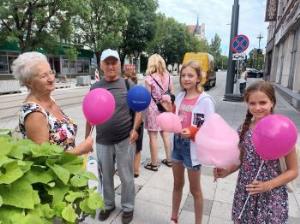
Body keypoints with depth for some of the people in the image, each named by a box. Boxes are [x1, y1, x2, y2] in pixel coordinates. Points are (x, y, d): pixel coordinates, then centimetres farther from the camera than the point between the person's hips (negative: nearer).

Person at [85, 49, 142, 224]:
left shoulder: (128, 84, -3)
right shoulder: (95, 87, 4)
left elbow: (139, 110, -1)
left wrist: (135, 129, -15)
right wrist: (87, 138, 10)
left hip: (125, 139, -2)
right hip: (102, 141, 3)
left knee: (126, 177, 12)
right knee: (105, 176, 18)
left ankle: (128, 207, 34)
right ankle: (108, 204, 42)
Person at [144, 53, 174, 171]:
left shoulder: (149, 78, -12)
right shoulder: (168, 76, 3)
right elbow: (172, 93, 9)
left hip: (153, 109, -5)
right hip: (164, 108, 6)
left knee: (153, 137, 4)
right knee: (165, 134, 17)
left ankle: (154, 164, 14)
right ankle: (169, 159, 29)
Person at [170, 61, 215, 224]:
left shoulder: (205, 100, -15)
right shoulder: (179, 97, 2)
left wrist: (193, 133, -31)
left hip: (193, 147, -5)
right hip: (177, 144, 6)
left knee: (195, 189, 13)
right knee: (177, 184, 21)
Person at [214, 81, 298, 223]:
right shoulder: (245, 128, -4)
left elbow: (293, 171, -7)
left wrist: (268, 185, -18)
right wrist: (226, 172, -8)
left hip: (271, 196, -3)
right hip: (244, 192, 4)